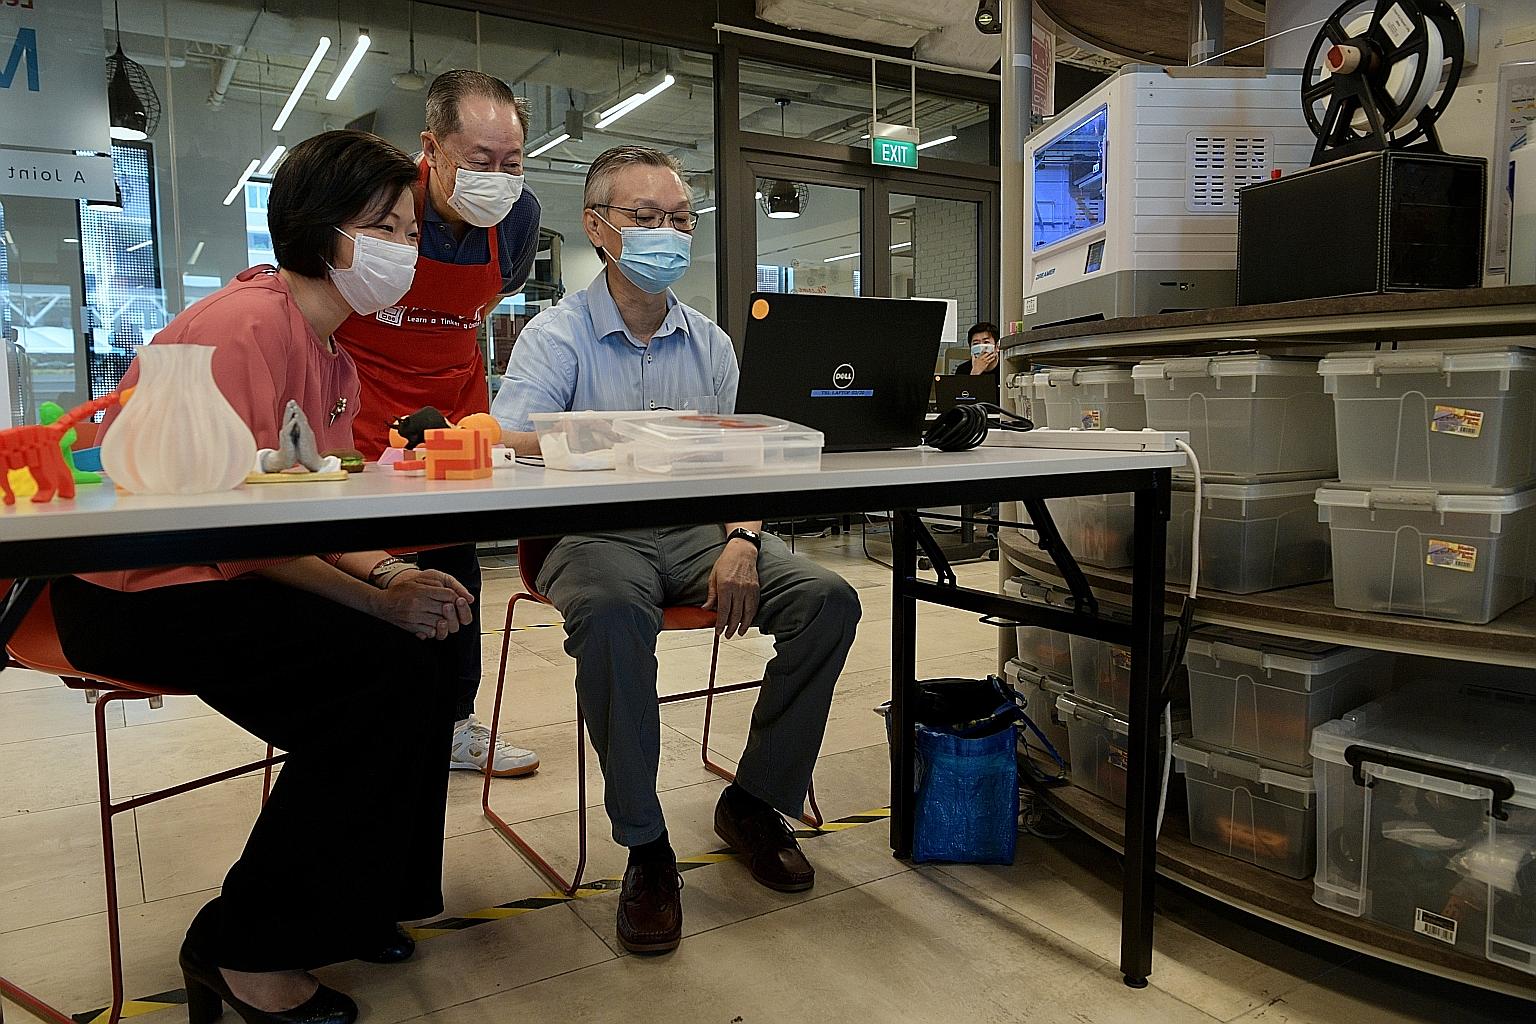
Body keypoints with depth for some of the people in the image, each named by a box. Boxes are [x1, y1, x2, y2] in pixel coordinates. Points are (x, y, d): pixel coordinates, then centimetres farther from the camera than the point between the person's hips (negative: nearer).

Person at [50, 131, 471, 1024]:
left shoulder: (332, 352, 11)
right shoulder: (248, 324, -20)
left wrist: (390, 571, -13)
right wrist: (381, 599, -25)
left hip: (220, 578, 9)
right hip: (134, 592, -9)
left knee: (429, 640, -3)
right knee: (383, 672, -21)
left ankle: (354, 899, 13)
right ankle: (244, 952, -4)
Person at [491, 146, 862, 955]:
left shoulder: (709, 342, 13)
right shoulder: (558, 334, 0)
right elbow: (508, 443, -17)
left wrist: (741, 541, -12)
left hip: (696, 530, 4)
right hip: (596, 533, -4)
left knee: (828, 598, -17)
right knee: (611, 614, -38)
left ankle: (754, 801, 1)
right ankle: (645, 846, -18)